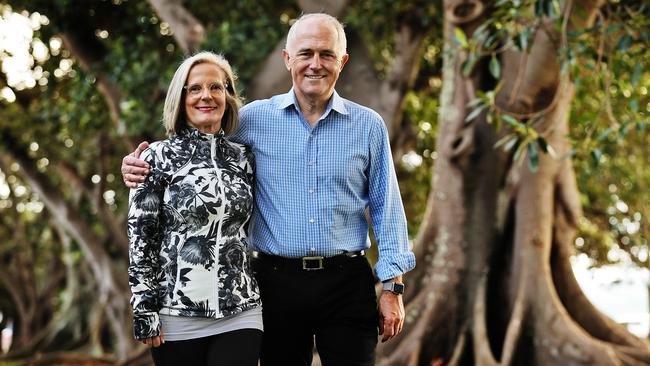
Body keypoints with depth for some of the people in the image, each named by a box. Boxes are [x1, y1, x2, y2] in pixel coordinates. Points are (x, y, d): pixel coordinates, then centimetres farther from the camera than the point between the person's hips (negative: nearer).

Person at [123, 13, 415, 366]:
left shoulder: (369, 125, 5)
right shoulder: (254, 118, 2)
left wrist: (392, 286, 2)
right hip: (278, 281, 0)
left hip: (347, 283, 0)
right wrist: (140, 166, -6)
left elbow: (385, 208, 7)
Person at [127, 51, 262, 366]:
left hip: (240, 315, 3)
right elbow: (140, 237, -3)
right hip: (178, 318, -2)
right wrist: (145, 312, -8)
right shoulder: (158, 157, 0)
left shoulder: (243, 159, 10)